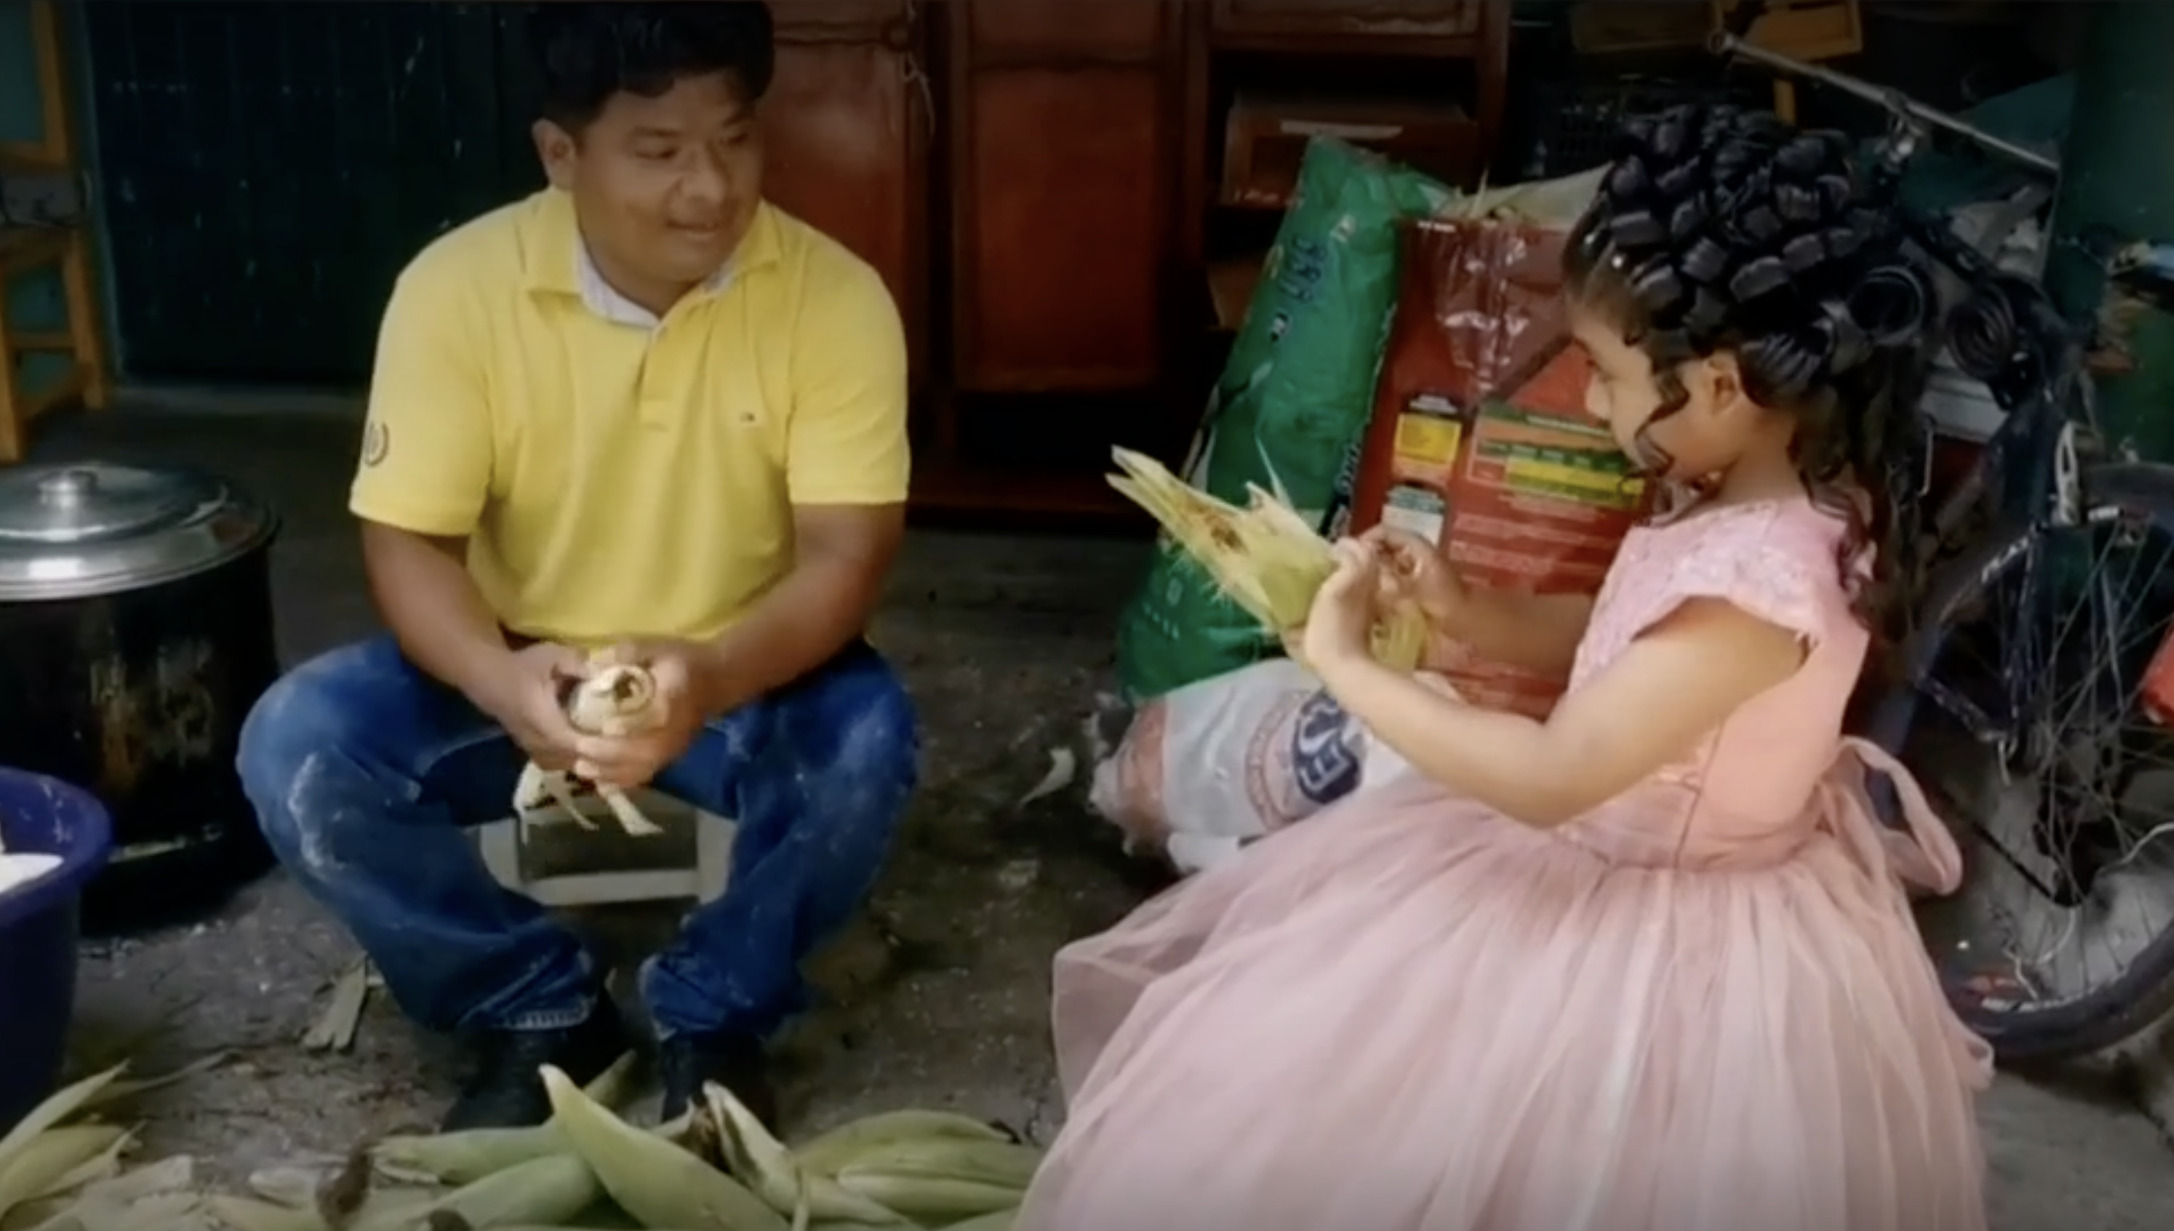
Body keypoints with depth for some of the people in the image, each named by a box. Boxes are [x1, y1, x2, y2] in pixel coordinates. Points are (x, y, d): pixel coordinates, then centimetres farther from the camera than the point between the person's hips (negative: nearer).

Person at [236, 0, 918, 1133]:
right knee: (295, 746, -23)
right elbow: (407, 544, -14)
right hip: (520, 674, 1)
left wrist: (712, 678, -41)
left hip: (742, 679, -1)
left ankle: (713, 1012, -3)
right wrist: (500, 680, -37)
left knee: (865, 742, -32)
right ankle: (538, 1008, 0)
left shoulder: (834, 296, -17)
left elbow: (844, 557, -20)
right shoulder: (457, 285, -15)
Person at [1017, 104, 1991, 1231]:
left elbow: (1549, 779, -33)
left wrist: (1344, 664, -24)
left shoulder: (1757, 577, -34)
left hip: (1668, 943, -9)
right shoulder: (1772, 497, -6)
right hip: (1623, 857, 9)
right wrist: (1459, 607, -6)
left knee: (1313, 1053, 2)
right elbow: (1612, 647, 10)